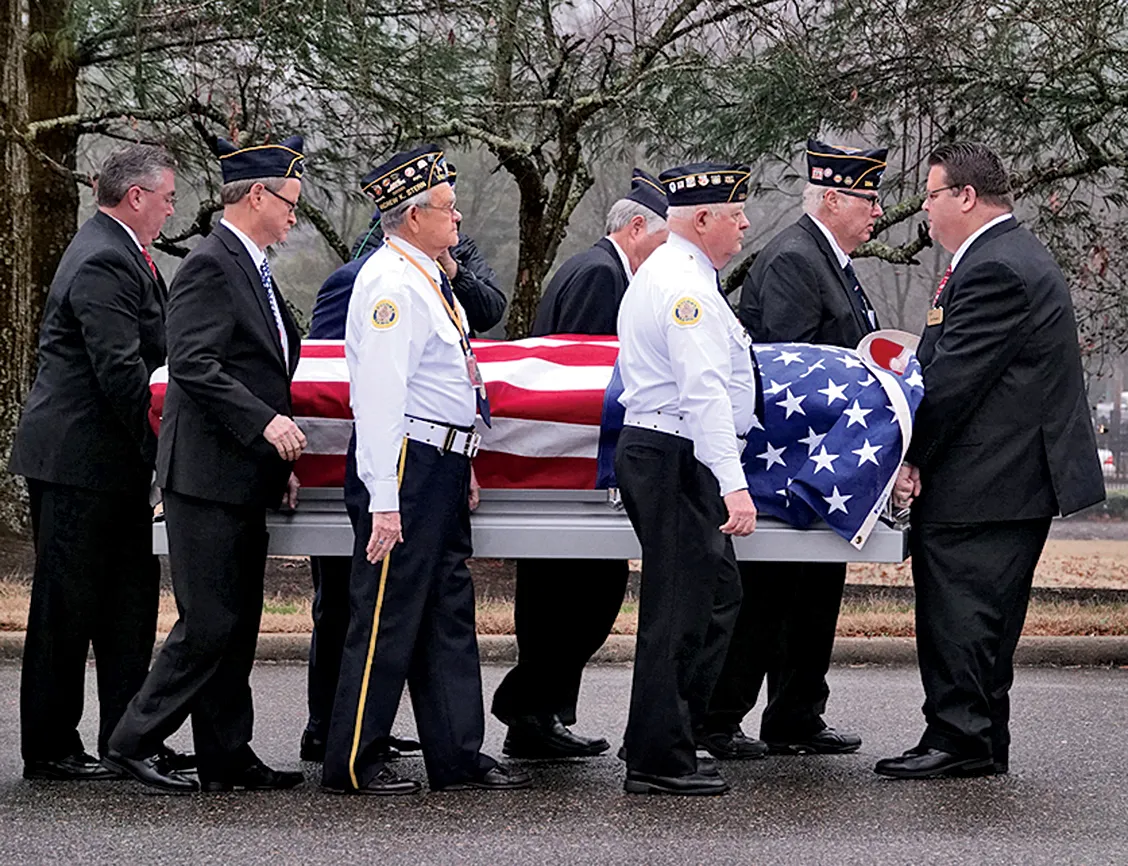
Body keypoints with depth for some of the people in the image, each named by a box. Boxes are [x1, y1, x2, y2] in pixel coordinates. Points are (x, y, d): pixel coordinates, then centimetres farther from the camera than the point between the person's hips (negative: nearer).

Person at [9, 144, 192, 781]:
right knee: (67, 607, -2)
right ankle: (50, 749, 6)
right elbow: (122, 372, -22)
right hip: (80, 460, -10)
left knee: (131, 600, 12)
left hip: (113, 465, 10)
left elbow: (146, 362, 20)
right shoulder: (103, 263, -18)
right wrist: (160, 449, -15)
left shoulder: (124, 257, 16)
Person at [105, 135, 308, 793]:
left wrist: (281, 463, 19)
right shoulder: (210, 267, -12)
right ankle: (134, 740, 0)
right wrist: (265, 423, -25)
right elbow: (194, 366, -22)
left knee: (238, 627, 11)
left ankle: (227, 757, 15)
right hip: (207, 476, -10)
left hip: (243, 482, 10)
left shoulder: (254, 271, 18)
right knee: (209, 625, -9)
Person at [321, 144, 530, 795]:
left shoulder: (428, 278, 16)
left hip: (442, 470, 10)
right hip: (406, 467, -10)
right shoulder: (392, 284, -16)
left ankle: (458, 755, 18)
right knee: (387, 616, -4)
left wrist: (462, 470, 23)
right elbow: (380, 396, -21)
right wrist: (384, 501, -24)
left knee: (450, 614, 12)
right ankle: (356, 763, 3)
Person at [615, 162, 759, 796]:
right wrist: (733, 484, -29)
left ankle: (663, 741, 19)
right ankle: (659, 762, -2)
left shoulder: (664, 273, 18)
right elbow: (704, 392, -25)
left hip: (656, 451, 11)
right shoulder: (685, 285, -16)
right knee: (678, 611, -7)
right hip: (676, 461, -11)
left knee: (719, 594, 15)